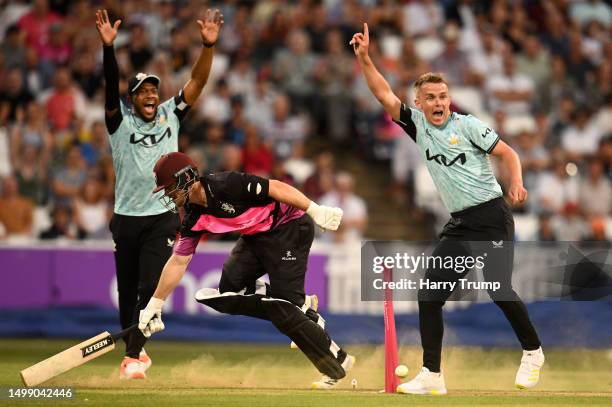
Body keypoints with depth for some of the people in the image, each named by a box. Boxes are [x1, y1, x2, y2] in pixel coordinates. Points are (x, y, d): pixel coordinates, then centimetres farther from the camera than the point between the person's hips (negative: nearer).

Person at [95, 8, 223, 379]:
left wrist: (208, 45, -17)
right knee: (127, 289, 8)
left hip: (163, 217, 0)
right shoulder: (120, 120, 1)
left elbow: (198, 81, -2)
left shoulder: (170, 115, 6)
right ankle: (135, 350, 24)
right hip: (126, 219, 0)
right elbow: (111, 85, -15)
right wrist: (108, 47, -31)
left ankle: (133, 356, -11)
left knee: (150, 288, -11)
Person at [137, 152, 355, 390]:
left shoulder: (225, 185, -25)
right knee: (228, 292, -7)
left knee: (283, 310, -16)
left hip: (290, 228, -8)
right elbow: (178, 262, 7)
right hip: (256, 237, 8)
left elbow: (276, 188, -23)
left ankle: (338, 363, -3)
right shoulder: (194, 218, 0)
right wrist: (154, 306, 7)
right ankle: (300, 306, 4)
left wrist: (316, 211, -28)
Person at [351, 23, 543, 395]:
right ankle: (432, 375, -1)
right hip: (459, 225, 5)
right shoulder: (418, 124, 8)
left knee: (500, 291, -11)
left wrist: (516, 183, -20)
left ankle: (533, 352, 13)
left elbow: (508, 153, -2)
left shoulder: (467, 126, -5)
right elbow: (385, 94, 5)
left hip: (491, 216, -5)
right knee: (429, 295, -4)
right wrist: (364, 58, -5)